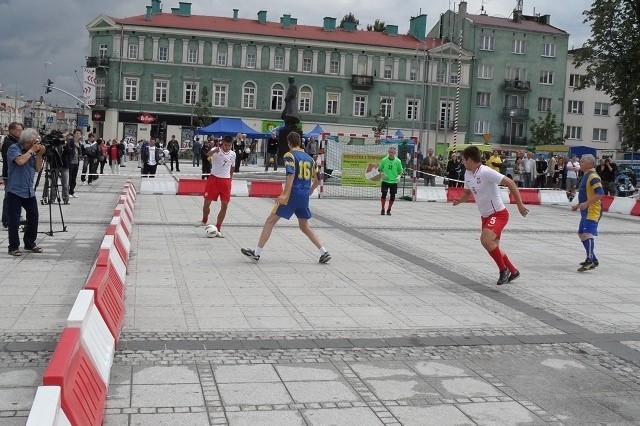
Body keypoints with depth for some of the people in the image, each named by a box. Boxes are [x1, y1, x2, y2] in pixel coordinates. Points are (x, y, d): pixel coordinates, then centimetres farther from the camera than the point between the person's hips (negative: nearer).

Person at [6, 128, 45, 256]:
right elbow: (20, 160, -26)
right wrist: (31, 150, -15)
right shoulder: (14, 148, -7)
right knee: (14, 220, -2)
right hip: (15, 191, -6)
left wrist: (40, 154, -4)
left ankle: (30, 243, 22)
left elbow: (38, 168, 8)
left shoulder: (32, 151, 11)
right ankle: (13, 247, 5)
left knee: (33, 217, 9)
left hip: (29, 191, 7)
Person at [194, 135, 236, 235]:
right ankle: (204, 220, 28)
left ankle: (218, 229, 6)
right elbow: (209, 154, -32)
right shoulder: (216, 150, -8)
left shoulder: (233, 154, 6)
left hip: (226, 181, 3)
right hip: (214, 178, -3)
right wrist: (215, 150, -54)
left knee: (224, 205, -3)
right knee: (207, 202, -2)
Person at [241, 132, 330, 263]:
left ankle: (256, 252, 3)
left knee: (270, 221, 3)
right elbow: (317, 180, 17)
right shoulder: (309, 158, 15)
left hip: (293, 194, -6)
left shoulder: (289, 155, -4)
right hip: (304, 197, 6)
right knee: (304, 226, 19)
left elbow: (291, 174, -19)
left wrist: (284, 194, -23)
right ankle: (324, 252, 10)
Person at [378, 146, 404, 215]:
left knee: (392, 196, 2)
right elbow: (379, 169, 8)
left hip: (394, 181, 1)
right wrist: (382, 174, -10)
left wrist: (398, 176, -10)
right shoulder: (384, 160, -1)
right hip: (385, 181, -1)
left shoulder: (398, 161, 0)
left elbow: (400, 171, 8)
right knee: (384, 194, -8)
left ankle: (389, 210, 18)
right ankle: (383, 209, 7)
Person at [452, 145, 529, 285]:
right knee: (493, 248, 15)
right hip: (486, 216, 9)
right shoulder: (468, 174, 4)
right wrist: (459, 200, -3)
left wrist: (520, 204, -23)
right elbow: (467, 192, 19)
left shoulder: (486, 172, -22)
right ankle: (513, 271, 35)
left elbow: (510, 183, -22)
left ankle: (503, 269, -10)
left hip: (498, 213, -9)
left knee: (485, 239, -28)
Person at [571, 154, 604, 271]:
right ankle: (592, 259, 27)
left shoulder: (593, 176, -16)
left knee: (587, 234, -21)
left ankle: (590, 260, -25)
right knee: (581, 234, 17)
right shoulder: (585, 175, 15)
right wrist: (578, 205, 20)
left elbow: (600, 193, -24)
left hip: (592, 211, -11)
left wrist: (586, 203, -28)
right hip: (585, 211, 11)